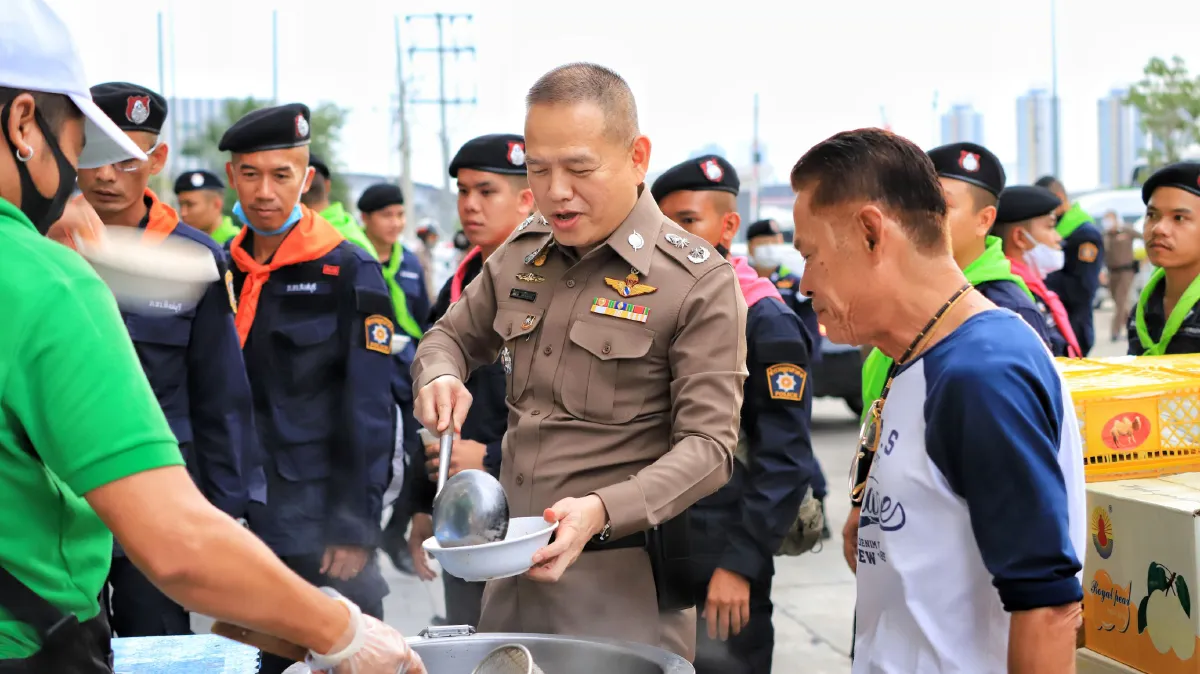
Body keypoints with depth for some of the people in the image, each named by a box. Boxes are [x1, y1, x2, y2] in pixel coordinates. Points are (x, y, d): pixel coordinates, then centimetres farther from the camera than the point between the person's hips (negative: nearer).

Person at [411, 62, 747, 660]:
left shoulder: (700, 282, -11)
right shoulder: (520, 254, 7)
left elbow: (708, 446, -15)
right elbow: (452, 335, 23)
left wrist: (602, 512, -30)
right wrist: (440, 377, -2)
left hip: (623, 579, -5)